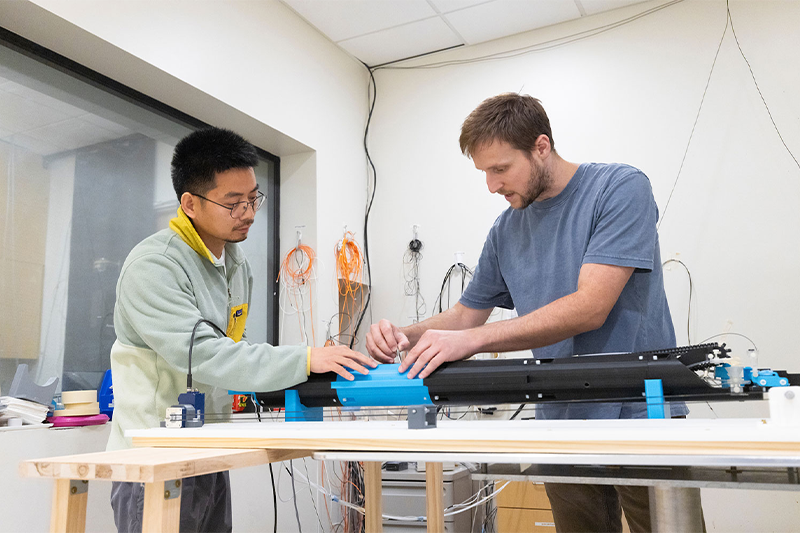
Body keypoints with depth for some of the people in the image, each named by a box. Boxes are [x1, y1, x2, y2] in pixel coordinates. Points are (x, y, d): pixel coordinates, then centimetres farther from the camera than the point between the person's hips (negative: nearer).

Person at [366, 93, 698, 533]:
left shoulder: (620, 188, -10)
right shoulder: (506, 230, 8)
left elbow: (590, 308, -21)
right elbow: (465, 314, 15)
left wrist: (470, 339, -25)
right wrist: (404, 336, -6)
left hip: (640, 410, -4)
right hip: (562, 422, 5)